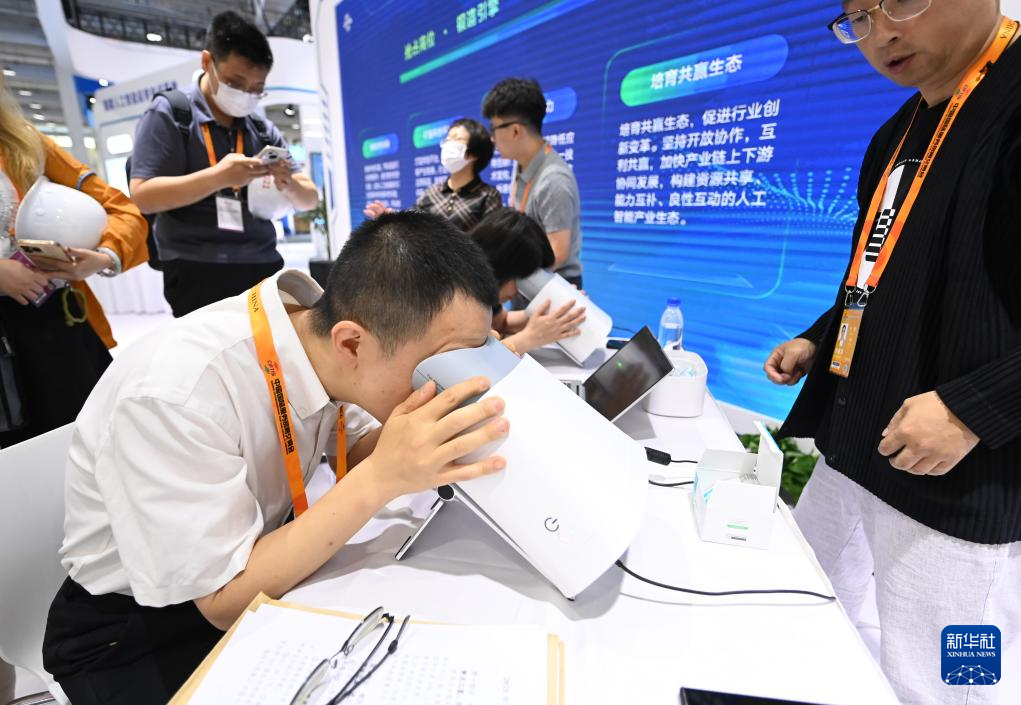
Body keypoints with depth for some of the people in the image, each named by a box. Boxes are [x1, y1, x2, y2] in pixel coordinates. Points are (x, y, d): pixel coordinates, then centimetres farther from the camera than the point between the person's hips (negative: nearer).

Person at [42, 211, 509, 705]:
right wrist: (382, 478, -37)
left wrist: (420, 452, -24)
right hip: (135, 633, -4)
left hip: (256, 568, 5)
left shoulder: (315, 321, -17)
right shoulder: (174, 394, -34)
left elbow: (355, 450, -4)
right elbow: (225, 600, -26)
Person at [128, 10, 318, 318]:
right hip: (198, 273, -4)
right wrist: (218, 176, -19)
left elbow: (310, 199, 13)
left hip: (264, 268, 4)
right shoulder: (169, 113, 2)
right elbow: (142, 196, -7)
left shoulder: (262, 130, 14)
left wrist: (289, 185, -10)